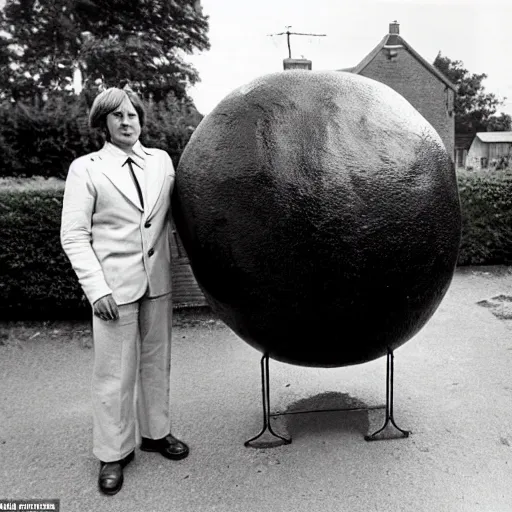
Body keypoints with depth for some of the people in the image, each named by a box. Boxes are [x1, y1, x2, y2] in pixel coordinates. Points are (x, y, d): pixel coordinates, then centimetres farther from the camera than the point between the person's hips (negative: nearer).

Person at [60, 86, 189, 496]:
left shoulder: (161, 160, 9)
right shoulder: (86, 169, -1)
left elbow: (175, 212, 7)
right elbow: (73, 236, -4)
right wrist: (96, 288, -12)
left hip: (158, 282, 4)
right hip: (115, 286, -3)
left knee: (157, 362, 14)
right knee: (115, 373, 5)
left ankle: (155, 431, 34)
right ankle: (114, 452, 23)